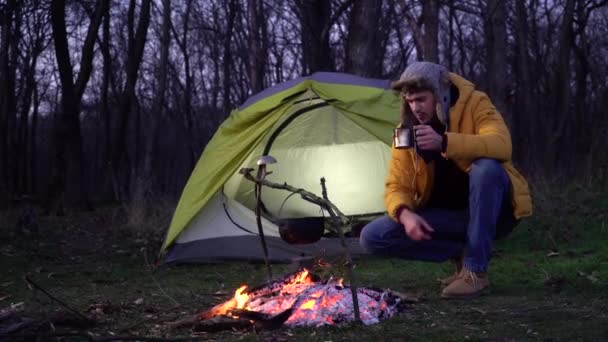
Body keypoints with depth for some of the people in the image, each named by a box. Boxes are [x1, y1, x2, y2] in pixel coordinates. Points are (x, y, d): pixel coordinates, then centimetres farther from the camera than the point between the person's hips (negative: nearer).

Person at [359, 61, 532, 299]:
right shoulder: (407, 130, -2)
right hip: (446, 217, 4)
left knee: (487, 167, -38)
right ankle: (461, 254, -4)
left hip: (490, 211, -4)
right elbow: (397, 187, -4)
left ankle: (476, 271, -27)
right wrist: (405, 213, -28)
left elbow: (502, 145, -32)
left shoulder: (474, 104, -13)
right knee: (372, 237, -15)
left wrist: (444, 142, -43)